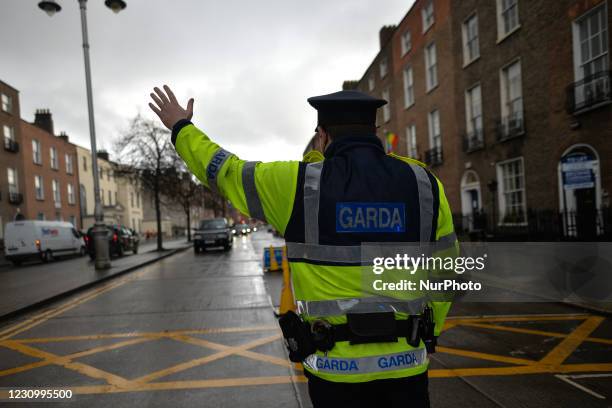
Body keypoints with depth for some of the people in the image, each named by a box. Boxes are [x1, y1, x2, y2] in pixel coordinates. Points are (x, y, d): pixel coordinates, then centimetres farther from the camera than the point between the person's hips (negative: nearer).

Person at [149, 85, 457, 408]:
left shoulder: (297, 184, -12)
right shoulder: (423, 183, -5)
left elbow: (224, 172, 2)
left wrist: (180, 127, 18)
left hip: (337, 366, -1)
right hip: (404, 363, 2)